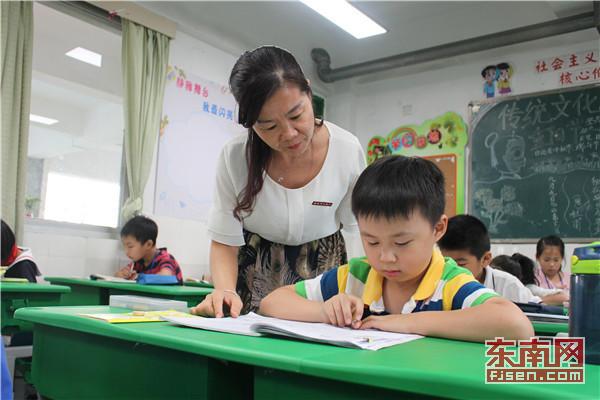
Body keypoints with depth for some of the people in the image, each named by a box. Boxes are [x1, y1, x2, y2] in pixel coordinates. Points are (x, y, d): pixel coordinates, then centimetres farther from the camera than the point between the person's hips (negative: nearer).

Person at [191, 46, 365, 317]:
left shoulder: (348, 151, -17)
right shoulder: (234, 158, -19)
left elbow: (363, 234, -6)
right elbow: (224, 242, -10)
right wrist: (225, 290, -29)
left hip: (322, 268, 1)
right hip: (254, 270, 0)